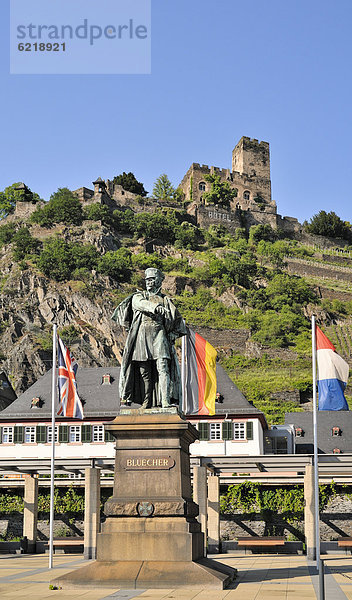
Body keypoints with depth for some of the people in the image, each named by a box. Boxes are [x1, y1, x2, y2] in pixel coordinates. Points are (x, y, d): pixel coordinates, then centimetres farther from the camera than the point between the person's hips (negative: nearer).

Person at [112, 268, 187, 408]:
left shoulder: (165, 300, 18)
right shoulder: (138, 296, 17)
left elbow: (178, 319, 21)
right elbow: (142, 304, -9)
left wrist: (173, 334, 5)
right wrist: (156, 307, -28)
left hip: (159, 334, -1)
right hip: (141, 335, 1)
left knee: (162, 368, -14)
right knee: (144, 370, -2)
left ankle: (165, 401, -20)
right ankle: (146, 401, 4)